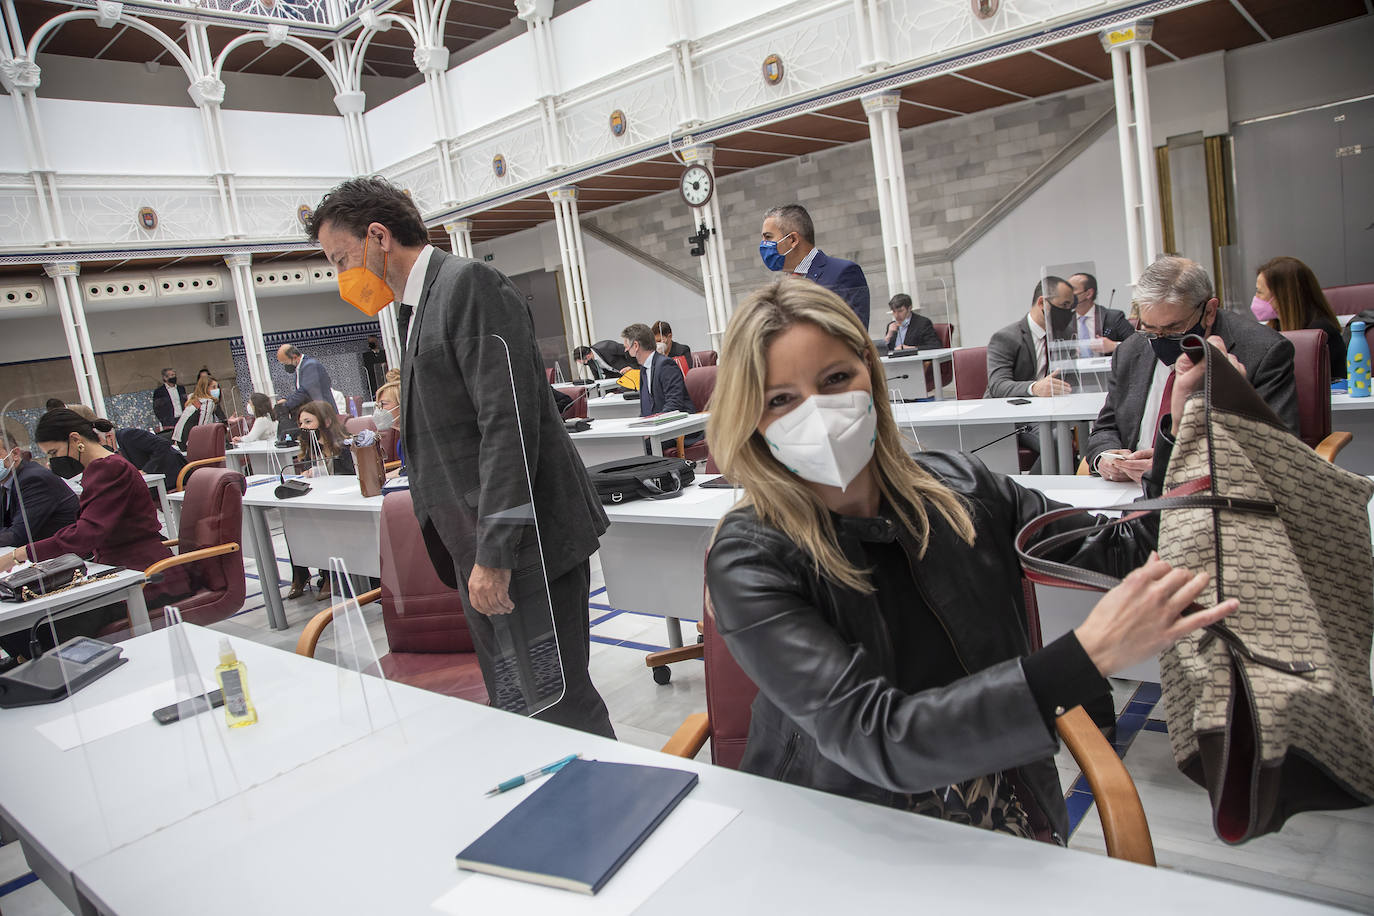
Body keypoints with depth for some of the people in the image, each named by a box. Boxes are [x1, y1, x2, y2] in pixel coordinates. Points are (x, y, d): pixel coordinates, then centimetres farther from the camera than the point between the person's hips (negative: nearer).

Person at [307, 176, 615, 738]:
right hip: (481, 550, 10)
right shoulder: (427, 305, 20)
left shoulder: (469, 284, -11)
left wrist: (495, 555, -22)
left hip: (522, 546, -10)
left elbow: (509, 423, -21)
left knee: (557, 705, -2)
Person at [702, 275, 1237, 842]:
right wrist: (1086, 657, -32)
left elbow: (1121, 554, 9)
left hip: (1010, 820, 3)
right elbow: (872, 739, -27)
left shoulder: (958, 490, -4)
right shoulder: (749, 560, -17)